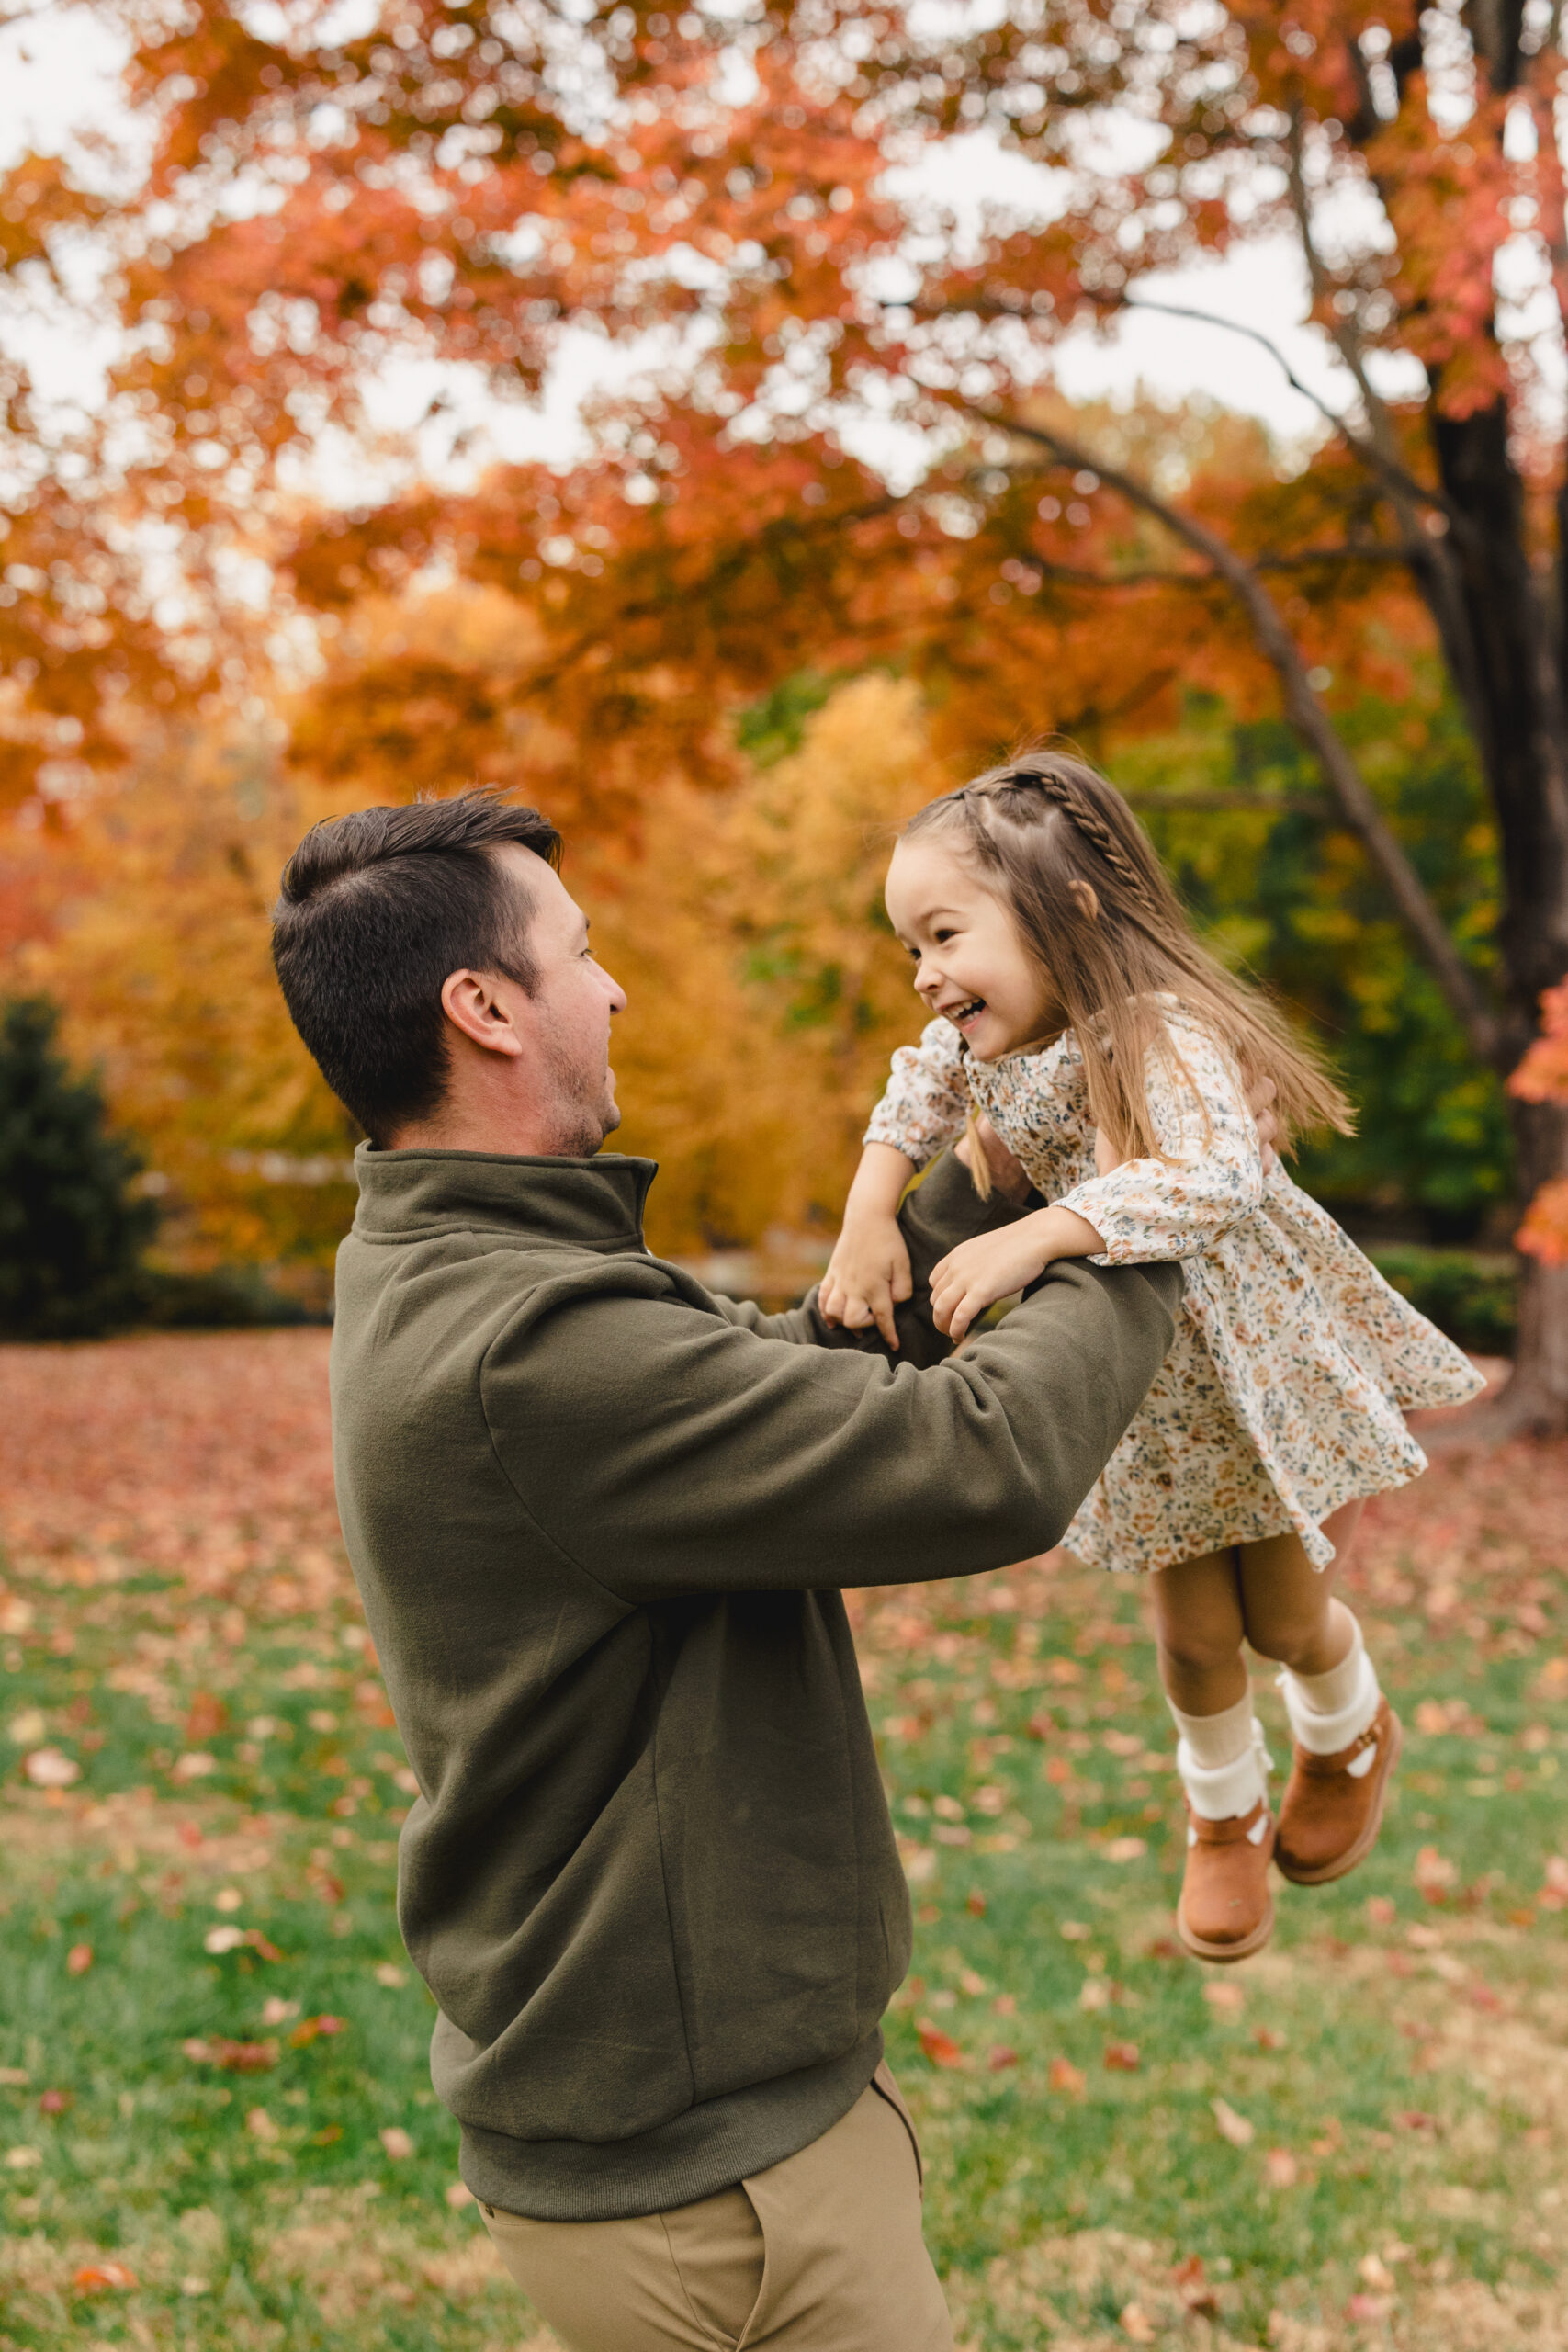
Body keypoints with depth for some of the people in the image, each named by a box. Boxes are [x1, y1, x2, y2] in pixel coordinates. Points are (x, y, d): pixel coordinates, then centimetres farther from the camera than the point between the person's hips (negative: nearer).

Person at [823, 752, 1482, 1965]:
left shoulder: (1158, 1037, -34)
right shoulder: (977, 1046, -12)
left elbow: (1219, 1178, -48)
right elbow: (915, 1105, 6)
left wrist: (1034, 1237, -56)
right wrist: (869, 1213, -12)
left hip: (1263, 1354, -5)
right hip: (1142, 1379, 5)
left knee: (1284, 1615, 13)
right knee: (1193, 1633, 14)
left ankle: (1351, 1738, 49)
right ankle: (1226, 1817, 44)